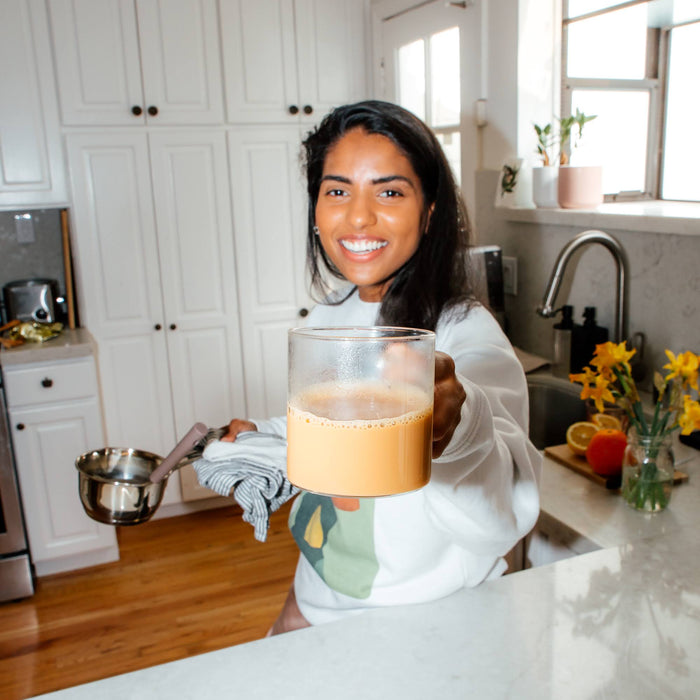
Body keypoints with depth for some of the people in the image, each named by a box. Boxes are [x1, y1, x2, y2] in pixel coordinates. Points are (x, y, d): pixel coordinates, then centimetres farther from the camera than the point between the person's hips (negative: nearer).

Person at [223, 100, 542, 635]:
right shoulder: (329, 315, -3)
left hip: (419, 631, -6)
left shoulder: (467, 333, -24)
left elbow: (505, 518, -40)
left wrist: (457, 428, -57)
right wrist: (263, 439, 4)